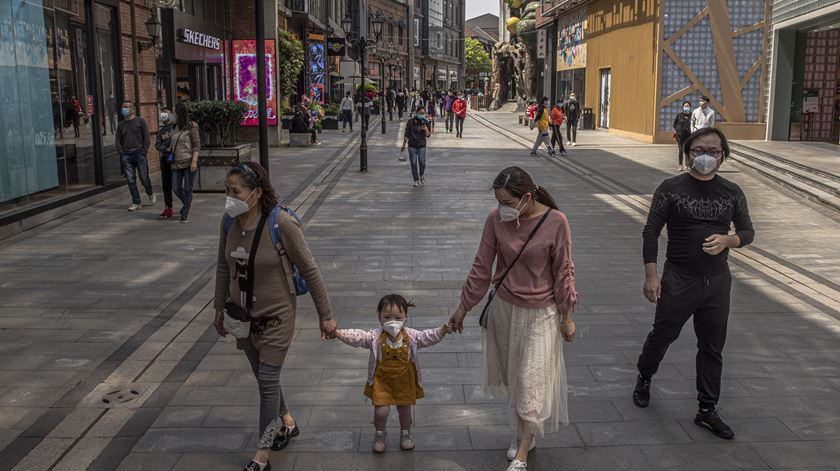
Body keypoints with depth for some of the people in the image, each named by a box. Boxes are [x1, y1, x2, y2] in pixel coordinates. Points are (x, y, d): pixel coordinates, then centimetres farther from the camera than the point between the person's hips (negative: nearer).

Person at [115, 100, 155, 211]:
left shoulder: (140, 121, 4)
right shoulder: (121, 124, 15)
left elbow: (147, 137, 0)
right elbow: (117, 141, 16)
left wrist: (144, 152, -8)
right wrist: (122, 154, 2)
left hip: (139, 154, -3)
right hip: (126, 156, 3)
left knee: (144, 178, -3)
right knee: (131, 180, 0)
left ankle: (150, 194, 26)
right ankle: (136, 203, 6)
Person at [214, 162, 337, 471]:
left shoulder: (282, 224, -25)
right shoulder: (229, 222, -8)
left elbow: (309, 271, -17)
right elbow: (223, 267, 8)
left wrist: (325, 315, -12)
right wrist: (220, 308, 14)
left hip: (276, 315, -6)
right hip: (243, 315, 6)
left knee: (268, 381, 0)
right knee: (263, 376, 20)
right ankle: (287, 423, 45)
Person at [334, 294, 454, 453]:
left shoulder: (411, 336, -12)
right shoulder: (375, 337, -16)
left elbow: (428, 337, -18)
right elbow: (357, 337, -24)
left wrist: (442, 331, -36)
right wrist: (338, 333, -39)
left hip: (404, 381, 1)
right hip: (381, 380, -1)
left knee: (404, 409, 16)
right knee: (381, 410, -7)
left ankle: (405, 433, 46)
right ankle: (380, 433, 26)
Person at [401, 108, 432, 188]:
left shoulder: (425, 123, 1)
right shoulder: (410, 122, -4)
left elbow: (428, 135, 2)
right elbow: (406, 134, 0)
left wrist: (426, 130, -19)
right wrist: (404, 145, 1)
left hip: (422, 146, 1)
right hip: (412, 146, -1)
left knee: (422, 163, -1)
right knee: (413, 163, 0)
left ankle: (422, 176, 29)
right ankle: (416, 180, 11)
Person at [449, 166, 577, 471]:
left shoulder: (556, 222, -18)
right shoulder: (496, 219, -10)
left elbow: (563, 272, -8)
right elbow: (482, 267, 0)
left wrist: (566, 316, -2)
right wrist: (463, 308, 5)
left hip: (540, 314, -3)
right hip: (505, 309, 3)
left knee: (531, 383, -1)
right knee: (512, 378, 14)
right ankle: (522, 434, 35)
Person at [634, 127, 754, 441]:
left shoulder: (732, 193, 3)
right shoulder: (671, 188, -6)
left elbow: (748, 232, 11)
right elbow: (651, 232, -5)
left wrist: (727, 240, -13)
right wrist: (651, 276, -12)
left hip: (717, 282, 3)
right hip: (678, 280, -3)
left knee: (712, 347, 9)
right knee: (662, 335, 10)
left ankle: (707, 410, 22)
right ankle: (644, 379, 39)